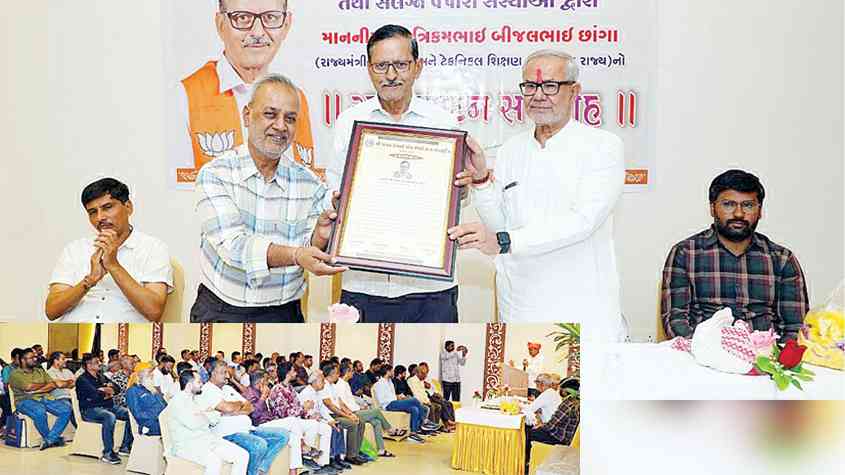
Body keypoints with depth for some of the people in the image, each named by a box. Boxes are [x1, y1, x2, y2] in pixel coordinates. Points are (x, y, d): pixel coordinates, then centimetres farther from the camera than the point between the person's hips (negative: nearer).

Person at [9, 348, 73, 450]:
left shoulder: (40, 371, 23)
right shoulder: (15, 374, 5)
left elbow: (53, 385, 10)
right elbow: (28, 387, -11)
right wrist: (46, 384, 2)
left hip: (45, 398, 5)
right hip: (26, 400, -5)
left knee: (66, 410, -20)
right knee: (40, 411, -39)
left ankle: (50, 439, -20)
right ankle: (51, 438, -16)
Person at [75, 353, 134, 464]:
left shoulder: (101, 376, 20)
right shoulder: (82, 380, -5)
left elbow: (117, 388, 17)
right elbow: (94, 395, -19)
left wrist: (103, 391, -2)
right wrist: (106, 392, -1)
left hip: (108, 406, 8)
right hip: (90, 409, -8)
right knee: (110, 416, -38)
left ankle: (125, 447, -3)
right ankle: (107, 453, -34)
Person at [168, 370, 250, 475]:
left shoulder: (193, 399, 19)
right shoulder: (177, 401, -9)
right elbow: (193, 424, -21)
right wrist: (207, 418, -1)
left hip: (208, 440, 9)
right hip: (187, 445, -9)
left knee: (243, 456, -9)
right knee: (214, 462, -37)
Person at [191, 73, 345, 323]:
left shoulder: (310, 184, 1)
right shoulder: (215, 174, -6)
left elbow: (309, 255, -1)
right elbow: (232, 244, -19)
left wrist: (320, 236, -24)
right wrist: (295, 254, -33)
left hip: (282, 315, 4)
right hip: (220, 312, -4)